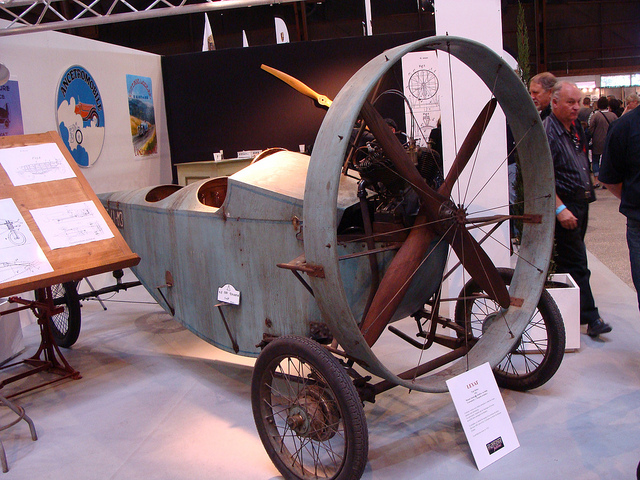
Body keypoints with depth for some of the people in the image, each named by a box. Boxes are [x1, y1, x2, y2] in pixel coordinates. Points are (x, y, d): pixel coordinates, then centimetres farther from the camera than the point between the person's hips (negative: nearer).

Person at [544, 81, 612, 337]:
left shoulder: (577, 128, 14)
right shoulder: (547, 131, -15)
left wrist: (587, 195, 18)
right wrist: (560, 208, -24)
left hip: (581, 203, 9)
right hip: (565, 205, -9)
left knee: (570, 260, 16)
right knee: (576, 264, -5)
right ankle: (589, 317, 1)